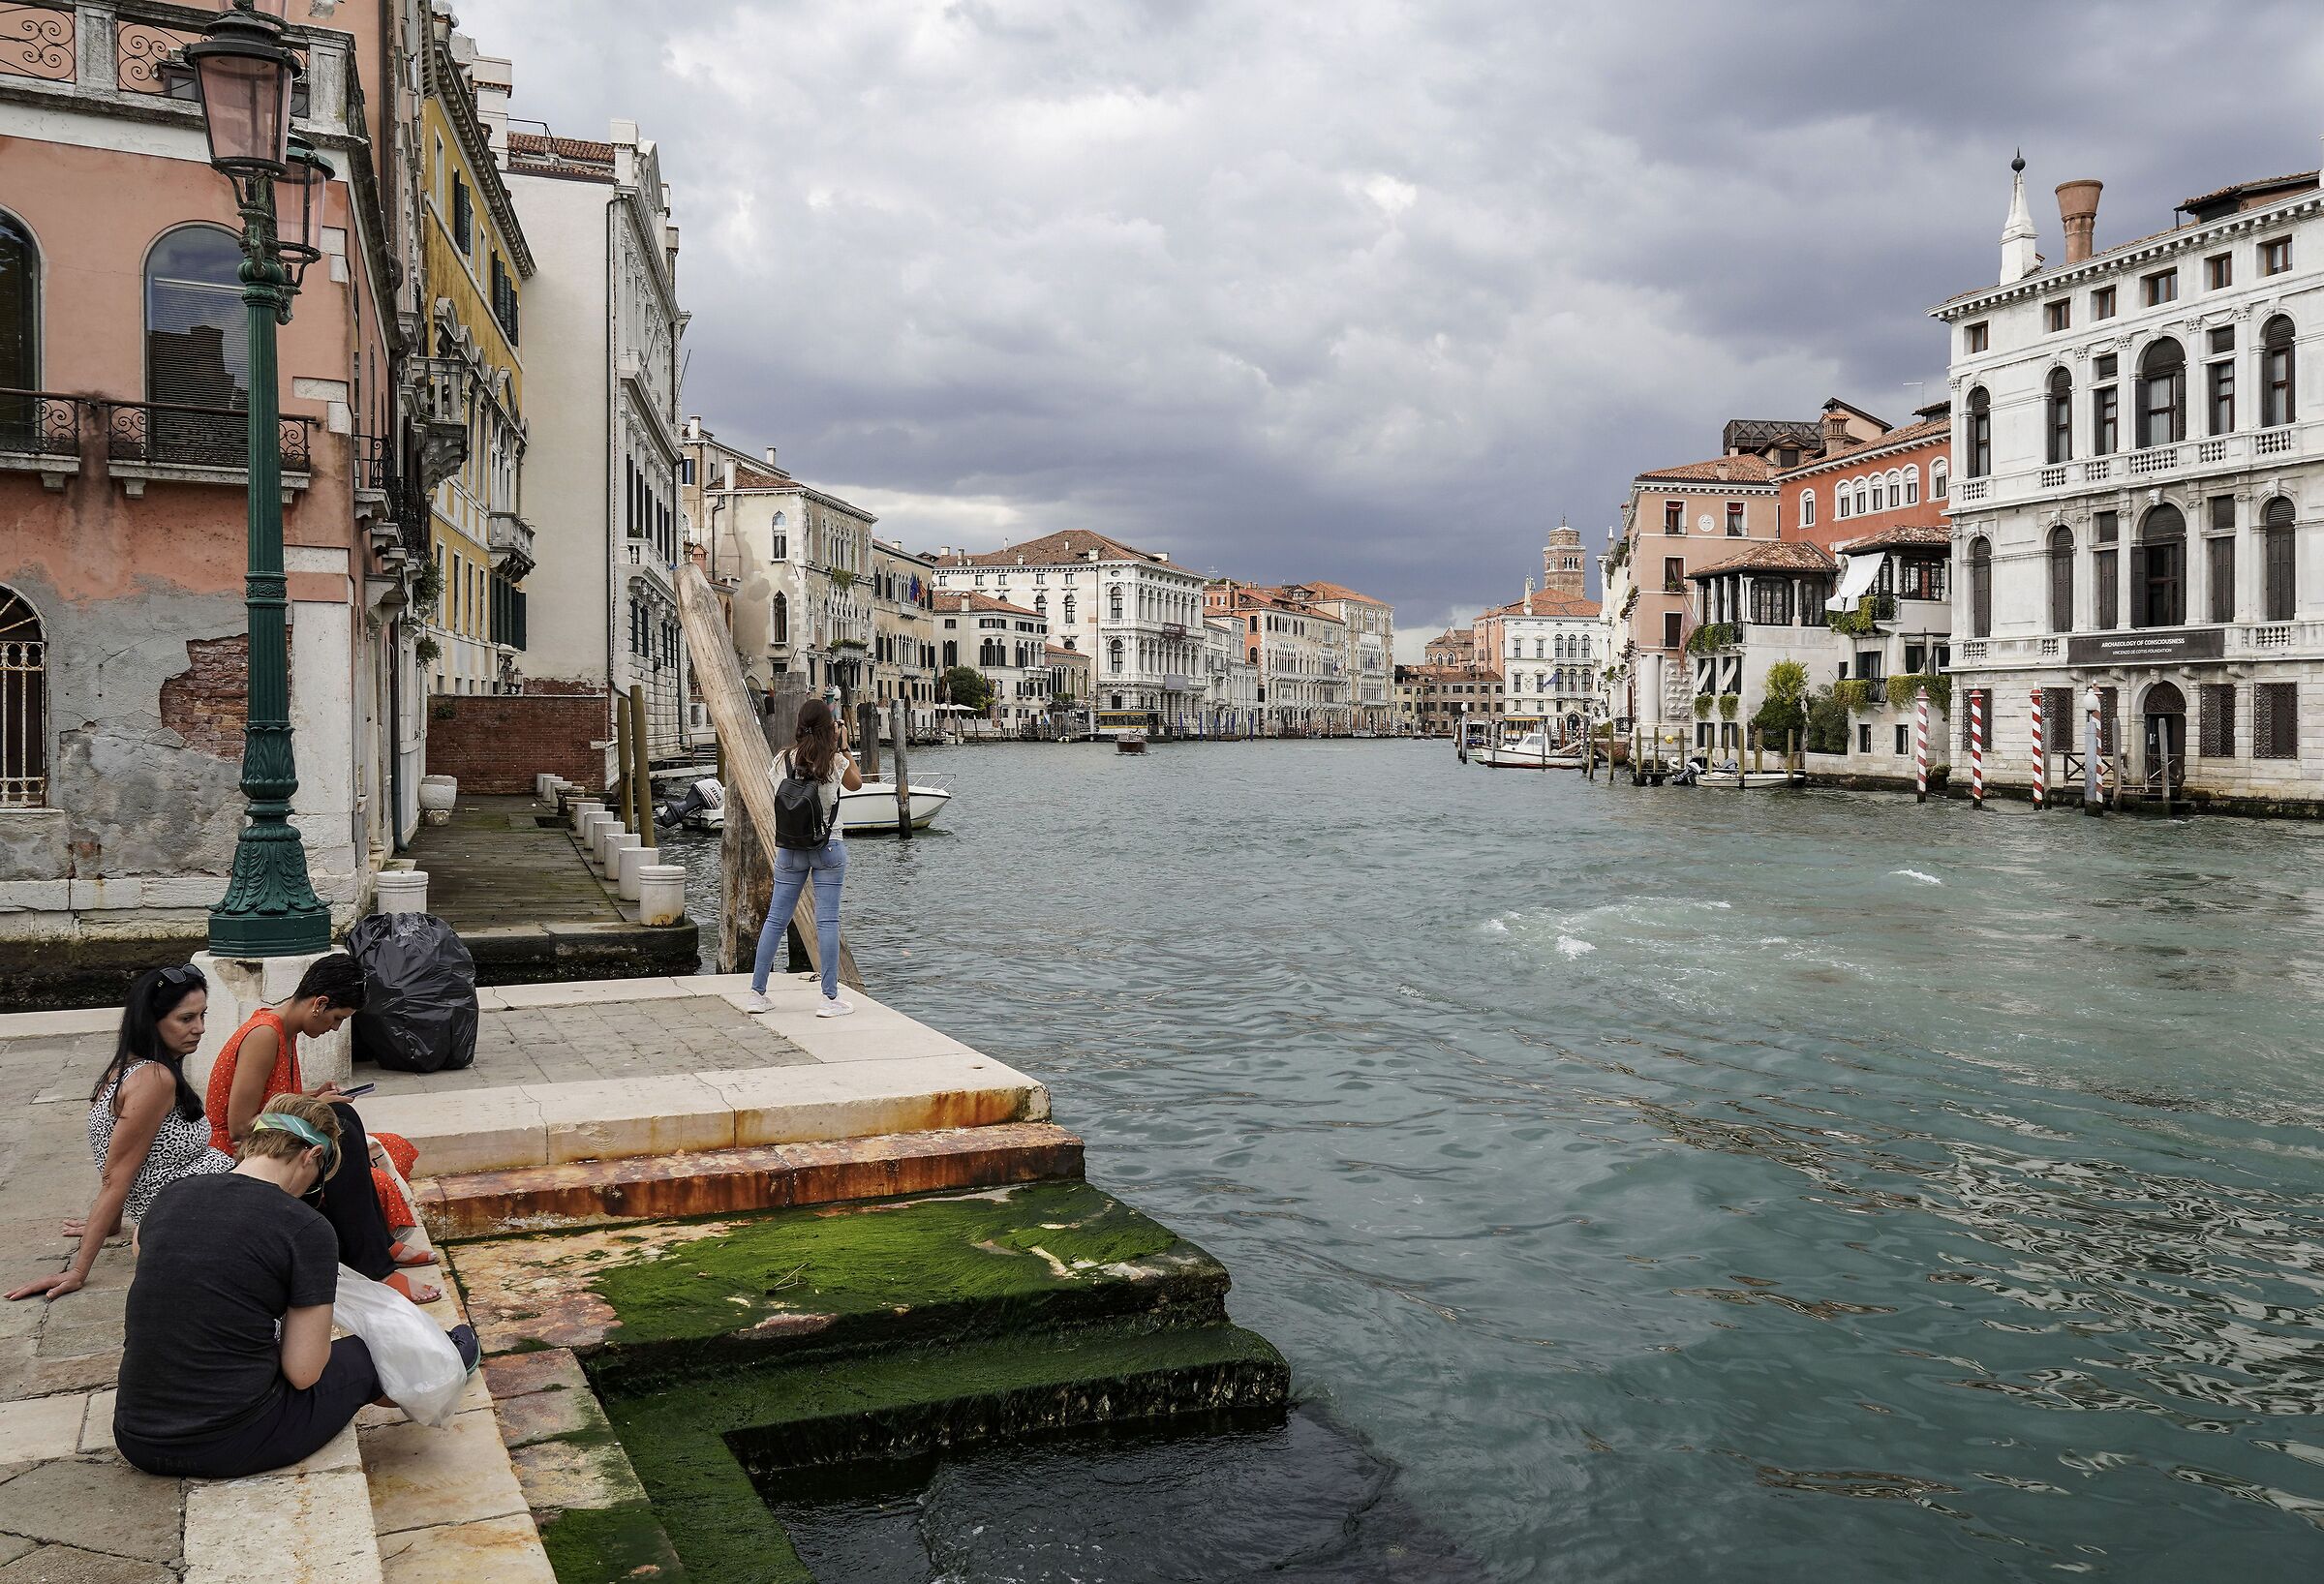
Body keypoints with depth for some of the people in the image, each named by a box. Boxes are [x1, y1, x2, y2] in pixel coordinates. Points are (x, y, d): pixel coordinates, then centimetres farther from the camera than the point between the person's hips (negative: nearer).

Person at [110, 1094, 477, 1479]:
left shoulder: (167, 1198, 2)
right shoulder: (306, 1230, -14)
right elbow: (303, 1372, -12)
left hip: (136, 1443, 6)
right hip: (231, 1447, -6)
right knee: (363, 1357, 20)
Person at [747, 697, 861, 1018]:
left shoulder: (783, 759, -1)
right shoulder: (835, 761, -7)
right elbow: (856, 783, 12)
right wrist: (843, 748, 19)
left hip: (790, 847, 3)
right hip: (829, 847, -3)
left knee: (775, 919, 9)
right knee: (827, 921, 0)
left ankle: (757, 992, 13)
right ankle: (830, 998, 0)